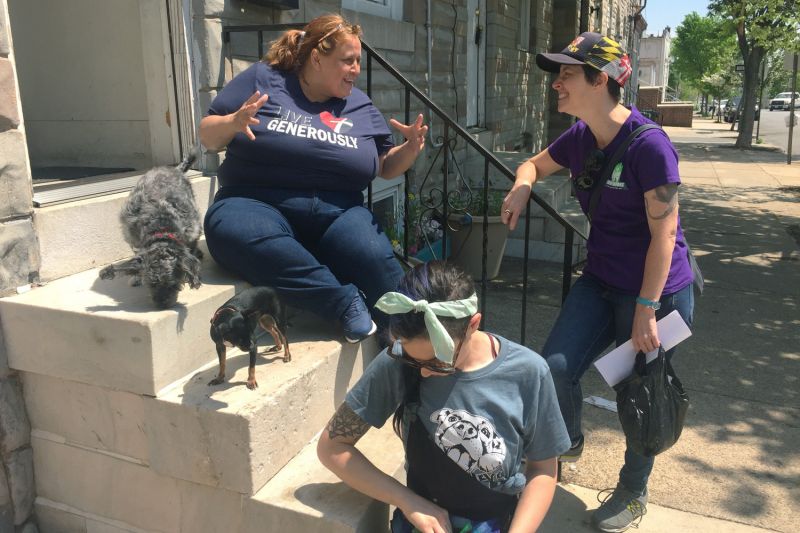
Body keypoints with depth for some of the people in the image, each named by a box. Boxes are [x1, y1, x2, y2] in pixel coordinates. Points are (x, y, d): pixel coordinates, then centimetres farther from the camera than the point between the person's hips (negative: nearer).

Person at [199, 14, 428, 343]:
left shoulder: (359, 105, 14)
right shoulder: (263, 79, 4)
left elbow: (387, 166, 16)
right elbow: (208, 137, 5)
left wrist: (411, 148, -6)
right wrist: (234, 123, -18)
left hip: (336, 213, 2)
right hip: (255, 203, -1)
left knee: (374, 258, -30)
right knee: (233, 230, -37)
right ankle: (347, 303, -30)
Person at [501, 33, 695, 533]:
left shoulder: (649, 144, -22)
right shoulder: (579, 138, 0)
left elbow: (664, 235, -20)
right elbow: (535, 163, 20)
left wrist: (646, 312, -19)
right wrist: (522, 187, -4)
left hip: (656, 290, -5)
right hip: (601, 281, 6)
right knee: (554, 367, -8)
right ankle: (570, 442, 25)